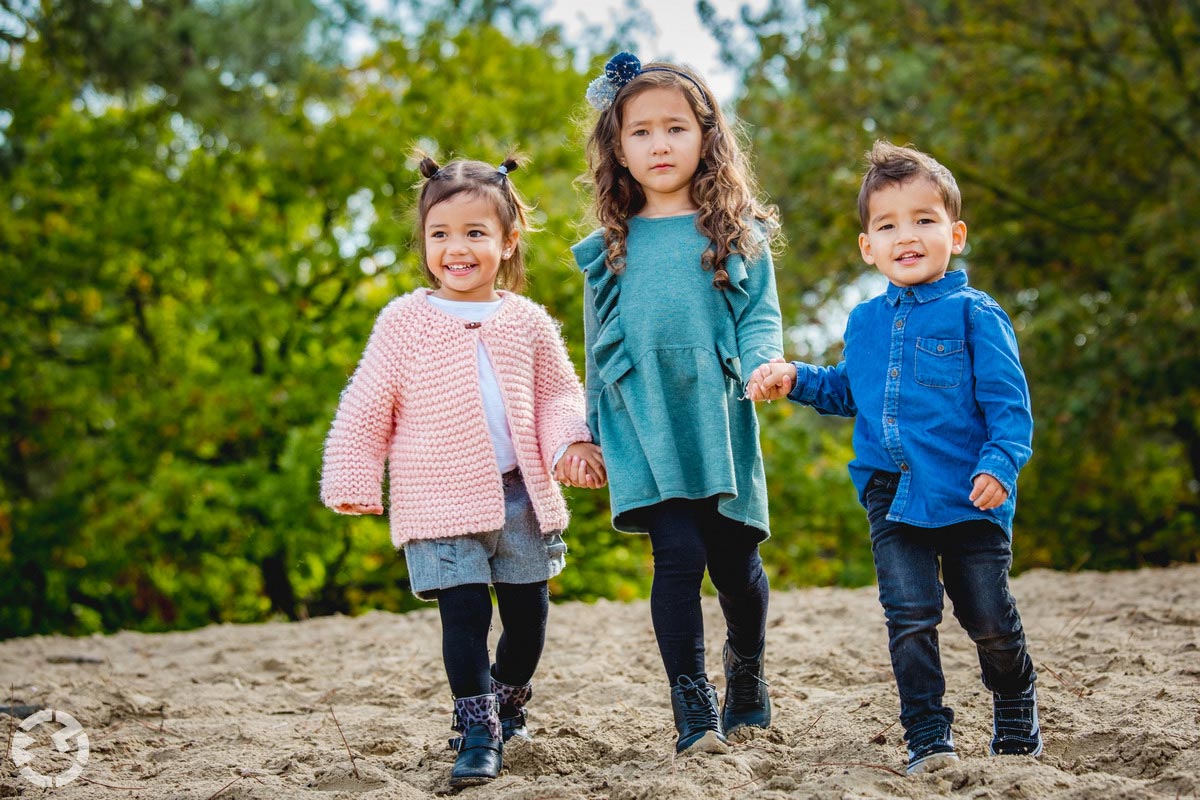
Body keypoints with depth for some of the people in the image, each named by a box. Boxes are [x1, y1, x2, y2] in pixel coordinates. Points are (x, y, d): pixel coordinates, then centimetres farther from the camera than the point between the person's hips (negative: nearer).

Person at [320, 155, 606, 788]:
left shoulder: (526, 322, 4)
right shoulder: (404, 322, -3)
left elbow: (558, 393, 12)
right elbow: (366, 406, 0)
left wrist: (568, 444, -7)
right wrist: (353, 481, -2)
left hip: (521, 494, 3)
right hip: (441, 501, -3)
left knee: (528, 613, 12)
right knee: (464, 613, -9)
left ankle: (508, 700, 36)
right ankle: (476, 731, 1)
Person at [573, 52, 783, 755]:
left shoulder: (738, 235, 8)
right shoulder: (609, 250, 13)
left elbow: (760, 315, 3)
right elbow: (600, 351, 18)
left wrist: (762, 363, -19)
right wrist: (593, 436, 18)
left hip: (719, 424, 0)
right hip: (645, 431, 0)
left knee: (735, 560, 5)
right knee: (679, 553, -13)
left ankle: (748, 682, 30)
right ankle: (694, 707, -5)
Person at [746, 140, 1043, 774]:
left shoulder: (973, 315, -4)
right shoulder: (866, 322, 12)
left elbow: (1008, 400, -7)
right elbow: (847, 391, 27)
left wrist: (1001, 462, -20)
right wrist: (795, 379, 12)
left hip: (967, 496, -3)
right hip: (892, 497, 4)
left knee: (990, 620, 6)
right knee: (910, 615, -5)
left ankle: (1016, 718, 31)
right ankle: (927, 737, 5)